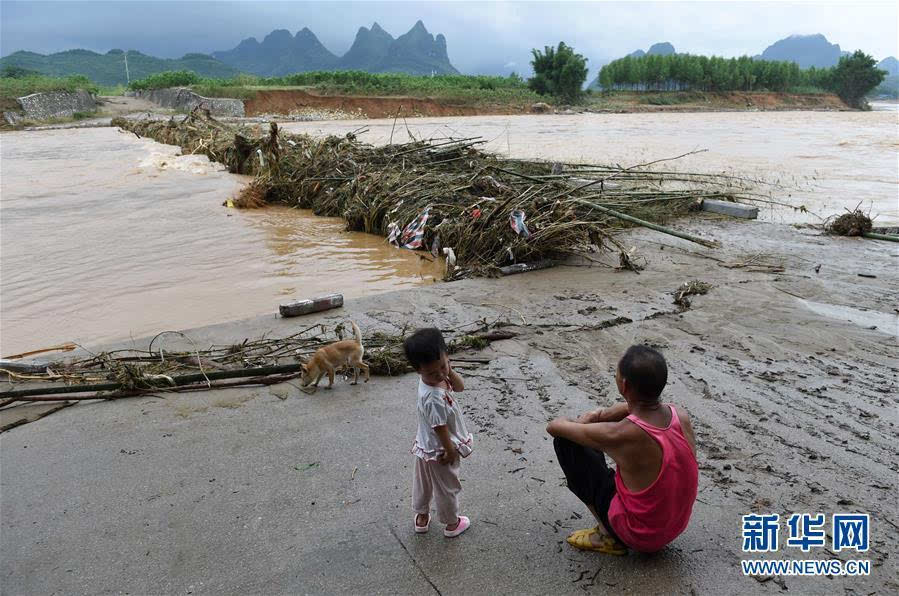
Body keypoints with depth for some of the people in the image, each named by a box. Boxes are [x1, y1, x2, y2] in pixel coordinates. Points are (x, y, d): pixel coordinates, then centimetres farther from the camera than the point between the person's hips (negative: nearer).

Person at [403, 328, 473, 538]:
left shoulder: (437, 376, -14)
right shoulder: (433, 398, -39)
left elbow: (459, 387, -3)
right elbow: (440, 428, -29)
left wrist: (449, 371, -22)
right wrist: (451, 451, -15)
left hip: (425, 446, 8)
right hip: (439, 451, -8)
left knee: (422, 482, 27)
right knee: (447, 488, 18)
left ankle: (421, 518, 49)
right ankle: (452, 523, 41)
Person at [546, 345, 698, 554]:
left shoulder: (619, 435, -30)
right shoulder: (682, 416, -13)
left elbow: (554, 426, -12)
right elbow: (641, 404, 13)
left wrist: (581, 422, 9)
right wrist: (606, 413, -1)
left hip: (638, 535, -6)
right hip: (676, 527, 6)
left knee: (564, 441, -6)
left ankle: (607, 535, 1)